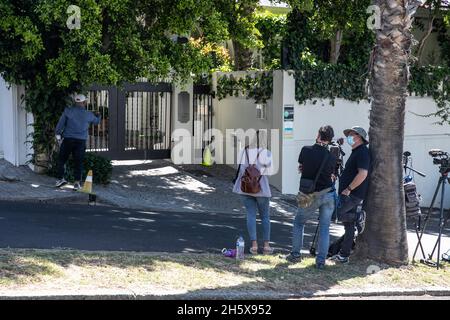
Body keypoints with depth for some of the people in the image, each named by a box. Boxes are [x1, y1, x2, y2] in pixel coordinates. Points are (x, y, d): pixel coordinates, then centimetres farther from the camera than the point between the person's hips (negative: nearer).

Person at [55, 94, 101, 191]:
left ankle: (61, 178, 3)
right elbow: (96, 121, 23)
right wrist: (98, 116, 46)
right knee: (78, 162, 5)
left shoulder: (68, 111, -1)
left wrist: (58, 135, 7)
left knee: (61, 160, 11)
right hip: (81, 141, 1)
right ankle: (77, 183, 2)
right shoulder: (88, 115, 4)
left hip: (68, 139, -1)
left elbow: (61, 123, -3)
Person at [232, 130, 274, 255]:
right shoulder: (266, 153, -11)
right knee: (265, 216, 12)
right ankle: (266, 245, 11)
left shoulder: (245, 151, -2)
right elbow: (270, 171, -5)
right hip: (261, 188, -2)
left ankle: (254, 245, 1)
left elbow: (241, 168, 2)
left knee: (251, 215, 7)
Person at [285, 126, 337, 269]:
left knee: (298, 223, 20)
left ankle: (295, 254, 20)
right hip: (328, 194, 1)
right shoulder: (332, 158, -7)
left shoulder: (305, 150, -8)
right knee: (324, 229, 6)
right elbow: (332, 176, 4)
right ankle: (321, 261, 4)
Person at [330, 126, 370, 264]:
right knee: (349, 225, 9)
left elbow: (362, 174, -24)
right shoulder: (356, 152, 19)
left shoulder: (363, 153, -13)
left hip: (352, 195, -10)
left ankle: (358, 217, -4)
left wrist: (348, 189, -20)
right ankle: (344, 255, 12)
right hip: (350, 195, 10)